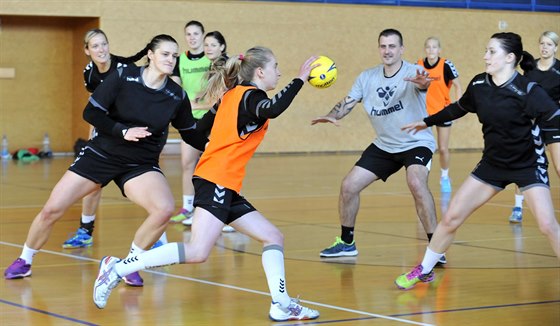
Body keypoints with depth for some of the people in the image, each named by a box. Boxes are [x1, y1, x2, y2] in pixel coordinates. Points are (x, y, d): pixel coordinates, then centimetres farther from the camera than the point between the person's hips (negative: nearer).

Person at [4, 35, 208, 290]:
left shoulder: (177, 96, -5)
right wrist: (123, 131, -21)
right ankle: (24, 261, 25)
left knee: (165, 209, -28)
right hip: (101, 154, -1)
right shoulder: (124, 76, -11)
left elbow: (192, 135, 9)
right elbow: (91, 112, -11)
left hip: (141, 165, 1)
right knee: (51, 210, -3)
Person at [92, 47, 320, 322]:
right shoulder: (250, 95, -6)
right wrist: (299, 80, -22)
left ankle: (281, 304, 1)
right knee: (197, 252, -19)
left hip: (227, 189, 11)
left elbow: (201, 127, 23)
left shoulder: (232, 95, 20)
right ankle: (118, 268, -15)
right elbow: (272, 110, -29)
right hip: (216, 182, -11)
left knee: (273, 237, 8)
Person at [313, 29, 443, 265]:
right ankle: (346, 243, 20)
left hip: (417, 143, -6)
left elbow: (423, 84, -41)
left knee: (416, 183, -33)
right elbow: (348, 102, -1)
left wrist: (422, 83, -66)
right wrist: (331, 116, -23)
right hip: (384, 145, 6)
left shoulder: (413, 72, -18)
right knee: (349, 186, -1)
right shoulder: (367, 78, -1)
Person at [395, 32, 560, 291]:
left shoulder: (527, 90, -20)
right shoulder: (479, 85, -3)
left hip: (528, 165, -5)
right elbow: (459, 108, 16)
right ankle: (424, 271, 21)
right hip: (492, 163, 5)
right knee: (451, 218, 3)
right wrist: (427, 122, 28)